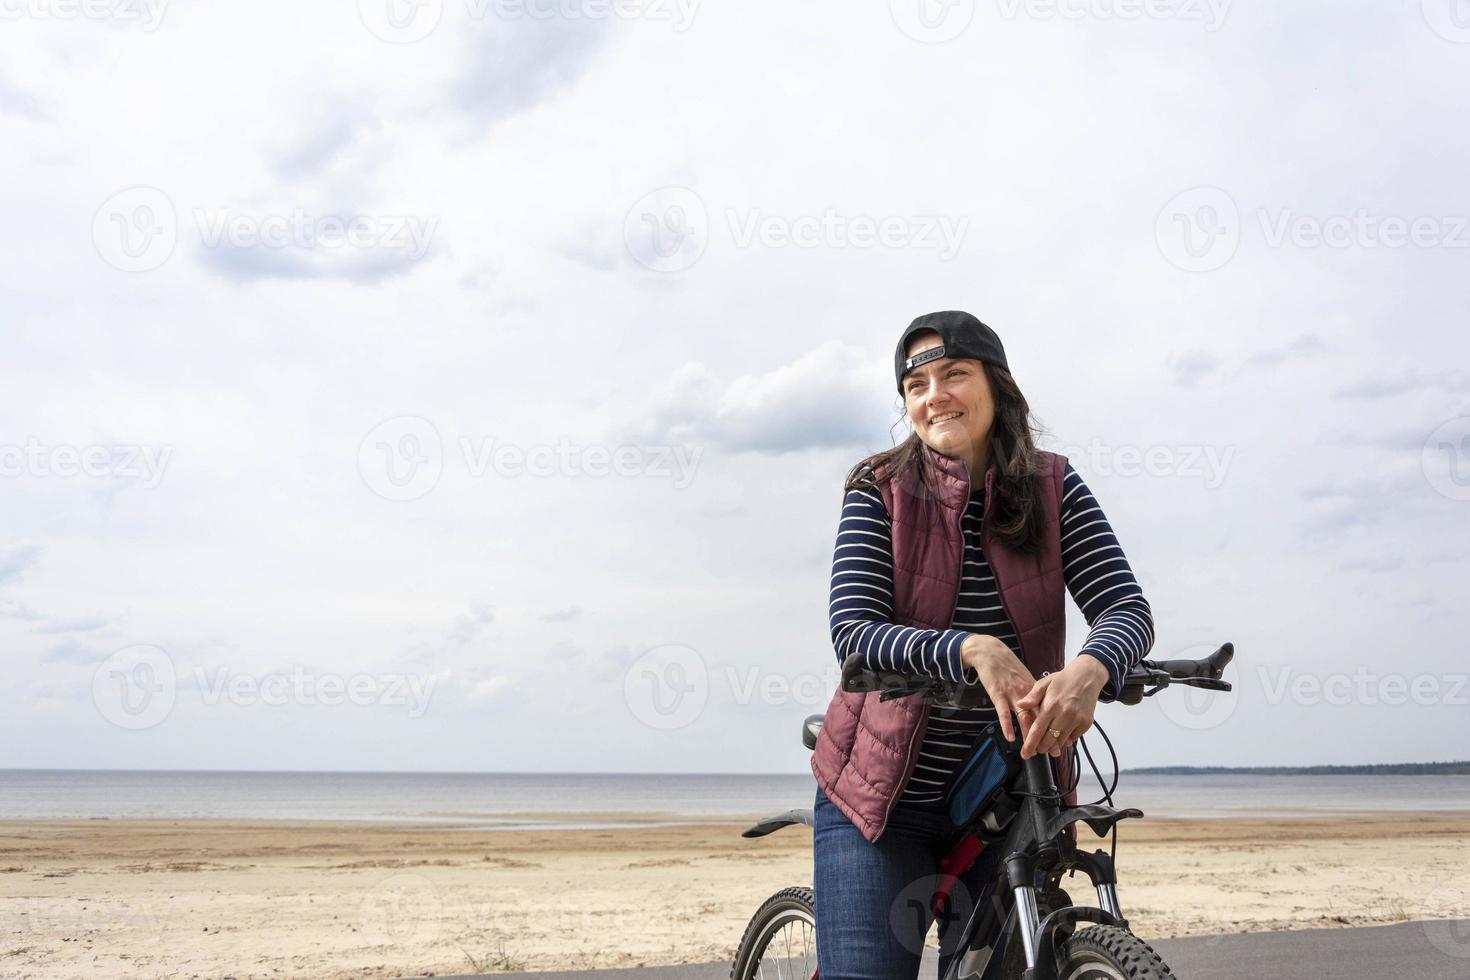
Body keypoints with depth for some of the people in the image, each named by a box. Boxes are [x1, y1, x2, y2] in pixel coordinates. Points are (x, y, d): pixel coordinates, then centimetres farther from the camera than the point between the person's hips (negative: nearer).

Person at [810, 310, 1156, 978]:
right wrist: (972, 651, -35)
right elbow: (853, 633, -18)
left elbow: (1126, 608, -12)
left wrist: (1089, 671, -35)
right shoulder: (879, 492, -7)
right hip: (884, 798, -2)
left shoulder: (1052, 489, -2)